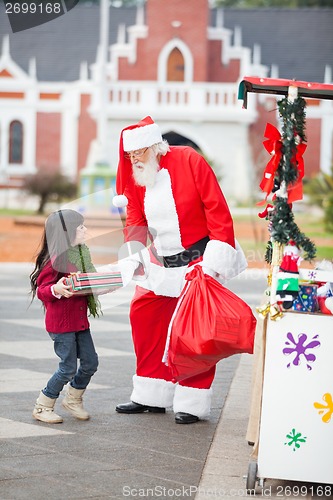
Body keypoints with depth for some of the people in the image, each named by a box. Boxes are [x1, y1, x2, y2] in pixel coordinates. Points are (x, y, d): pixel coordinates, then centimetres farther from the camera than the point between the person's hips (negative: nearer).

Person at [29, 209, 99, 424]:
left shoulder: (81, 254, 10)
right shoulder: (56, 259, -18)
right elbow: (41, 290, -17)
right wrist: (56, 289, -36)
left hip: (80, 319, 8)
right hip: (61, 323, -8)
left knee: (90, 362, 9)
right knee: (69, 368, -4)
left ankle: (73, 399, 31)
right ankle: (42, 407, 13)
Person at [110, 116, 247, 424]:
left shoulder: (189, 161, -15)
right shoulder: (135, 175, 3)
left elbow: (217, 210, -17)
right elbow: (135, 223, 3)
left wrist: (215, 258, -22)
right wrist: (132, 257, -15)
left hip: (200, 259, -7)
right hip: (162, 264, 7)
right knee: (143, 314, 4)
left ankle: (192, 404, 2)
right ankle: (151, 397, 14)